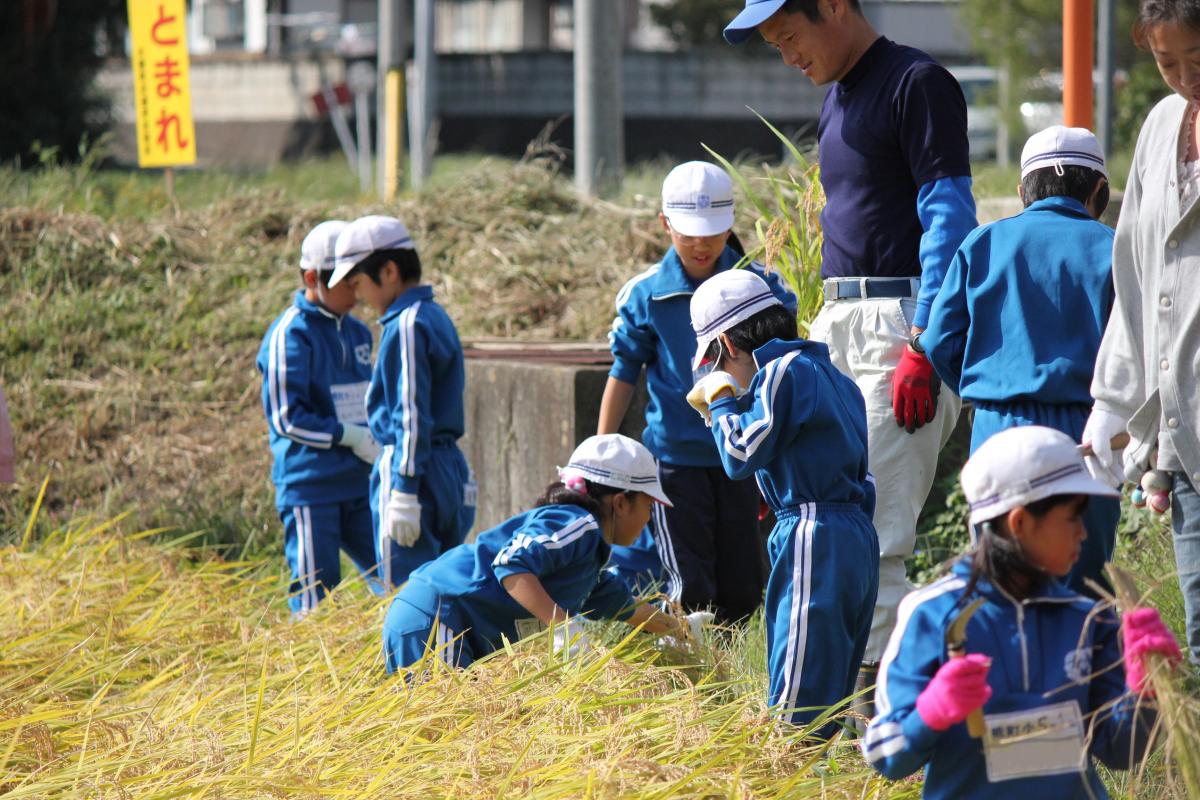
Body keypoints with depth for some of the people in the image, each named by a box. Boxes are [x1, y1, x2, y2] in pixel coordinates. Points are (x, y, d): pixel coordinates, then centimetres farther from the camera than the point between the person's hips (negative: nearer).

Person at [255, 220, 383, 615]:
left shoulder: (356, 332, 14)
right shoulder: (291, 334, -10)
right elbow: (287, 417, -15)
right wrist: (350, 436, -16)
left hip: (360, 484, 7)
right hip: (311, 488, -7)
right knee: (316, 600, -3)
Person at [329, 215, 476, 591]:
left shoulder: (406, 326, -13)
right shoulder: (435, 317, 15)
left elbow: (412, 416, -18)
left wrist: (403, 492, -20)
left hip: (415, 470, -10)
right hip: (451, 469, 10)